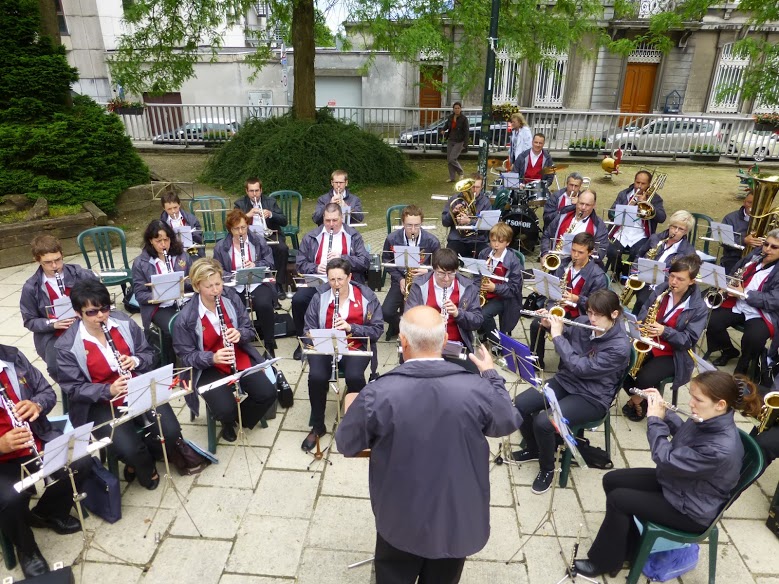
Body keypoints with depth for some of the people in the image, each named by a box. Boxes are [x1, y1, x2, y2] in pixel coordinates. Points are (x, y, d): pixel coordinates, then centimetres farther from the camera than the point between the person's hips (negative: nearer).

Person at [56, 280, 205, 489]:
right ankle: (146, 469, 16)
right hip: (100, 404, -3)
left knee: (171, 431, -15)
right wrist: (108, 390, -26)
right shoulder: (68, 346, -12)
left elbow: (148, 353, 6)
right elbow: (74, 388, -10)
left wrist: (135, 361, -18)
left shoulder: (124, 323, -4)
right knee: (130, 449, -23)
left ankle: (139, 458, 19)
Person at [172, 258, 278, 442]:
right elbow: (186, 356, -10)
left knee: (268, 393, -14)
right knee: (226, 409, -24)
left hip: (240, 358, 4)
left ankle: (242, 418, 19)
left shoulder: (231, 297, -7)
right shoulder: (186, 318, -17)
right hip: (208, 368, -3)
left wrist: (240, 334, -23)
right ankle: (228, 422, 17)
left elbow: (249, 329, 2)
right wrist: (212, 358, -29)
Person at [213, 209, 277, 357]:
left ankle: (269, 346, -12)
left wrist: (255, 265, -16)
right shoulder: (220, 247, 5)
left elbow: (270, 262, 4)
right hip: (234, 287, 0)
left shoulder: (259, 240, 8)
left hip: (257, 283, 0)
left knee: (264, 305, -31)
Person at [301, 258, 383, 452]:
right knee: (316, 377, -27)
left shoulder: (367, 296, -4)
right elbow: (309, 328, 3)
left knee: (354, 377, -31)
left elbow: (377, 329, -6)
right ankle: (317, 426, -2)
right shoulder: (320, 296, 0)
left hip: (356, 347, -1)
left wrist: (351, 328, -20)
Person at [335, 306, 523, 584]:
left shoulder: (378, 394, -24)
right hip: (459, 520, 2)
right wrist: (491, 374, 15)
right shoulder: (477, 389, -20)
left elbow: (345, 444, -8)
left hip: (400, 521, -1)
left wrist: (353, 411, 14)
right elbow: (509, 422, 1)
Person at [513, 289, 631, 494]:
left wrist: (557, 336, -23)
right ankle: (533, 448, 17)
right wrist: (551, 325, -4)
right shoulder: (583, 322, -6)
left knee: (543, 422, -26)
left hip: (591, 398, -6)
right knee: (520, 404, -11)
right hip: (565, 381, 7)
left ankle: (547, 469, 4)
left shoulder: (620, 347, -24)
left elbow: (580, 368, -28)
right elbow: (565, 340, 15)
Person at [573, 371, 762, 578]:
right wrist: (663, 410, -2)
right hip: (674, 480, 9)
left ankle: (603, 561, 9)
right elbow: (681, 430, 14)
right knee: (611, 480, 4)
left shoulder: (721, 449, -36)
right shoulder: (708, 420, -10)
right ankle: (627, 546, 18)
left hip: (690, 510, -9)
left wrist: (655, 419, -19)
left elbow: (667, 461, -28)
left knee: (618, 499, -13)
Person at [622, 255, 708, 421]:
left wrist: (664, 331, -30)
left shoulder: (699, 308, -13)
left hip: (673, 355, -4)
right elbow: (644, 311, 8)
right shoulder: (661, 289, -1)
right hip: (648, 343, 4)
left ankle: (637, 401, 8)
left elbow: (689, 341, -15)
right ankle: (638, 398, 8)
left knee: (645, 378, -28)